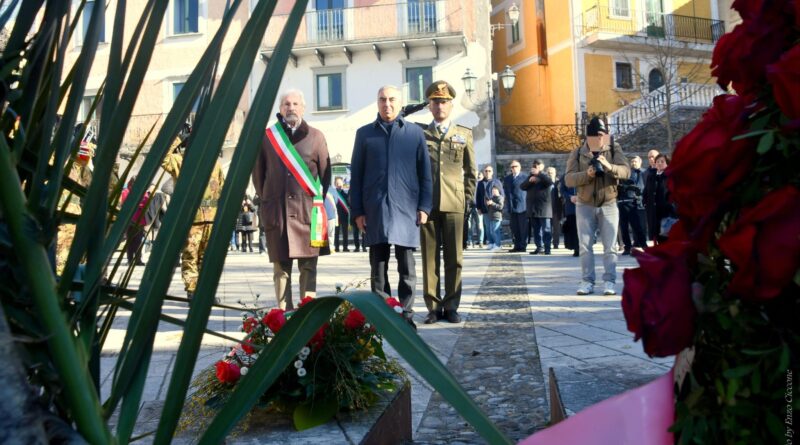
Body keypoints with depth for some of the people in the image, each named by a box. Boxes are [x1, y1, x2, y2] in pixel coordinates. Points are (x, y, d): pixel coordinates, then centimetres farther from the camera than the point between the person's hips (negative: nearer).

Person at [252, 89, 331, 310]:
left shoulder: (315, 136, 9)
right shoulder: (267, 136, 10)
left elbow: (325, 173, 10)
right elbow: (257, 173, 14)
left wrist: (317, 201, 6)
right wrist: (266, 200, 10)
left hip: (307, 210, -1)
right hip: (276, 211, 1)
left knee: (308, 265, 0)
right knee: (281, 266, 3)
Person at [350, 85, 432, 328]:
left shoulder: (415, 132, 8)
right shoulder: (364, 133, 10)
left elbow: (425, 173, 6)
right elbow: (356, 175, 7)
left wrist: (424, 207, -2)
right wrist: (357, 211, 0)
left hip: (406, 209, 0)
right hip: (374, 210, 1)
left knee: (406, 268, 4)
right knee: (378, 267, 5)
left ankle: (406, 315, 12)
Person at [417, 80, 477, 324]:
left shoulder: (464, 134, 12)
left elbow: (470, 171, 13)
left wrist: (468, 198, 5)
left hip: (454, 203, 1)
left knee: (454, 258, 2)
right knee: (430, 257, 2)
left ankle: (451, 306, 11)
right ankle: (434, 307, 9)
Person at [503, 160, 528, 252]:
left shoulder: (524, 178, -2)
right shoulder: (507, 179, 12)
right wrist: (508, 203, 8)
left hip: (522, 206, -4)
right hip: (512, 206, 4)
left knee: (523, 228, -2)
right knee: (514, 228, 7)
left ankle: (523, 246, 2)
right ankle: (517, 246, 12)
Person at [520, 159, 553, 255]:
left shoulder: (545, 175, 4)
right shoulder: (530, 176, 18)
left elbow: (550, 182, -19)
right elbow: (522, 186, 6)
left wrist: (539, 173, -20)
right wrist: (529, 181, -12)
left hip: (543, 206, -5)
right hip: (533, 207, 5)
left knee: (546, 228, -7)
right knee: (536, 229, 7)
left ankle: (547, 248, -7)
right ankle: (539, 247, 12)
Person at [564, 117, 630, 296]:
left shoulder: (614, 150, 0)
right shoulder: (577, 153, 2)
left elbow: (626, 171, -13)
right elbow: (568, 179, -6)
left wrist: (609, 166, -32)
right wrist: (586, 174, -24)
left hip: (609, 205, 0)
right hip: (585, 206, 1)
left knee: (609, 246, 0)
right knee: (585, 246, 1)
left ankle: (609, 282, 5)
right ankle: (587, 281, 8)